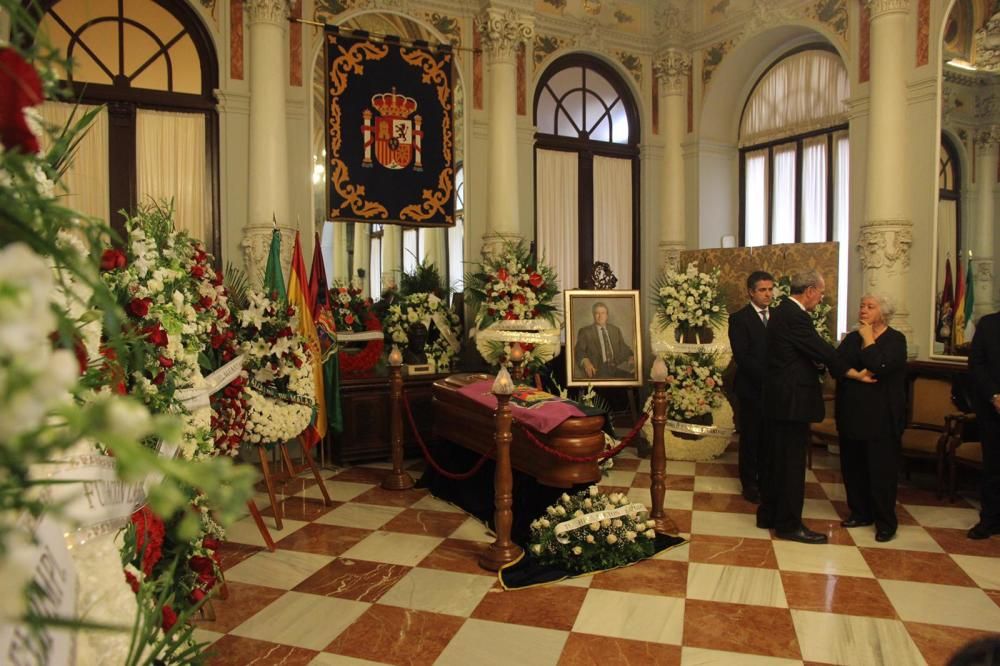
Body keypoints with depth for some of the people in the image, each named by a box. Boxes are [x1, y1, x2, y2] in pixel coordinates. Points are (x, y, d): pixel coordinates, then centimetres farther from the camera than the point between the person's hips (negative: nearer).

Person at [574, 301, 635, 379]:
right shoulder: (585, 331, 9)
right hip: (597, 369, -4)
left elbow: (623, 348, 20)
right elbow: (579, 351, 1)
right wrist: (585, 361, -21)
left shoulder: (615, 330, 22)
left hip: (617, 367, 4)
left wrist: (631, 357, -3)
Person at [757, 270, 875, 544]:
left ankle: (768, 515, 26)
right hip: (792, 400, -10)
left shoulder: (782, 312, 14)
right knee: (792, 463, -1)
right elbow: (822, 350, -16)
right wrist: (856, 374, -5)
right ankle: (789, 524, 8)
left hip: (778, 399, 10)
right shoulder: (794, 316, -18)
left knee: (776, 459, 16)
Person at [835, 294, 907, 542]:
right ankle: (860, 513, 26)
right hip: (852, 414, 6)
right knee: (852, 467, 11)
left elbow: (879, 366, -23)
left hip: (881, 417, -6)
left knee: (881, 470, 1)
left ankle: (886, 522, 12)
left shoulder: (895, 339, -6)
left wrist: (868, 339, -13)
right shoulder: (852, 338, 11)